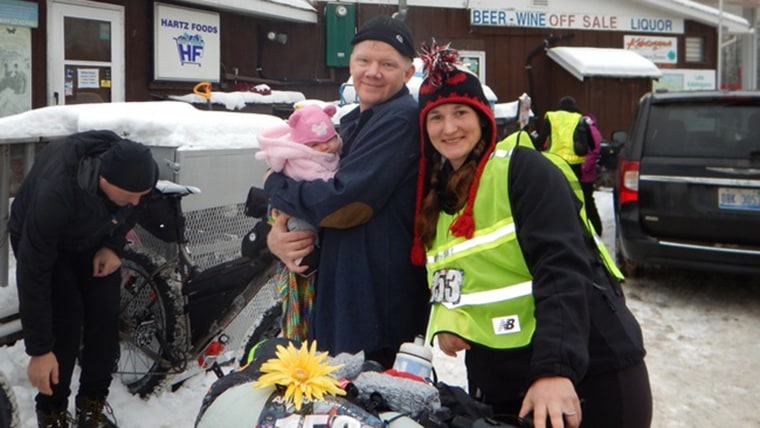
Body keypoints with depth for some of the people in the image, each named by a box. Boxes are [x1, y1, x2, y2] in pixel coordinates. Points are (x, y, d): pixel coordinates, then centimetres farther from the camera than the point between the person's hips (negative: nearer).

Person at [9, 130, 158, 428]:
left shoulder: (136, 168, -31)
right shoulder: (53, 194, -44)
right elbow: (33, 274, -37)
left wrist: (114, 246, -18)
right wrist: (39, 350, -33)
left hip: (96, 240, 4)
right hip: (40, 239, -4)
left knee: (106, 313, -7)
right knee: (65, 318, -18)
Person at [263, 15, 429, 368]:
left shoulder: (402, 119, -15)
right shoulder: (352, 123, 15)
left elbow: (344, 203, -23)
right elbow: (310, 186, 15)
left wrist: (275, 184, -6)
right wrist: (276, 234, -7)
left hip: (378, 310, -9)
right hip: (337, 300, 9)